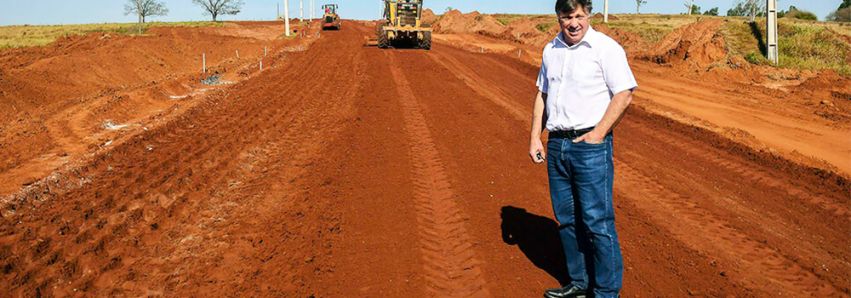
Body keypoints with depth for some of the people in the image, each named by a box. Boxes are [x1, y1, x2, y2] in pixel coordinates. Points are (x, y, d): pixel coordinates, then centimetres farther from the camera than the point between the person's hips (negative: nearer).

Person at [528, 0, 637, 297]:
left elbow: (623, 94, -11)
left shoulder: (606, 48, -7)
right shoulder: (551, 50, 13)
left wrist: (597, 135, -16)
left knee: (597, 222, -4)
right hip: (557, 144, 7)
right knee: (567, 219, 13)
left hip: (590, 146, -6)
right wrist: (535, 137, 10)